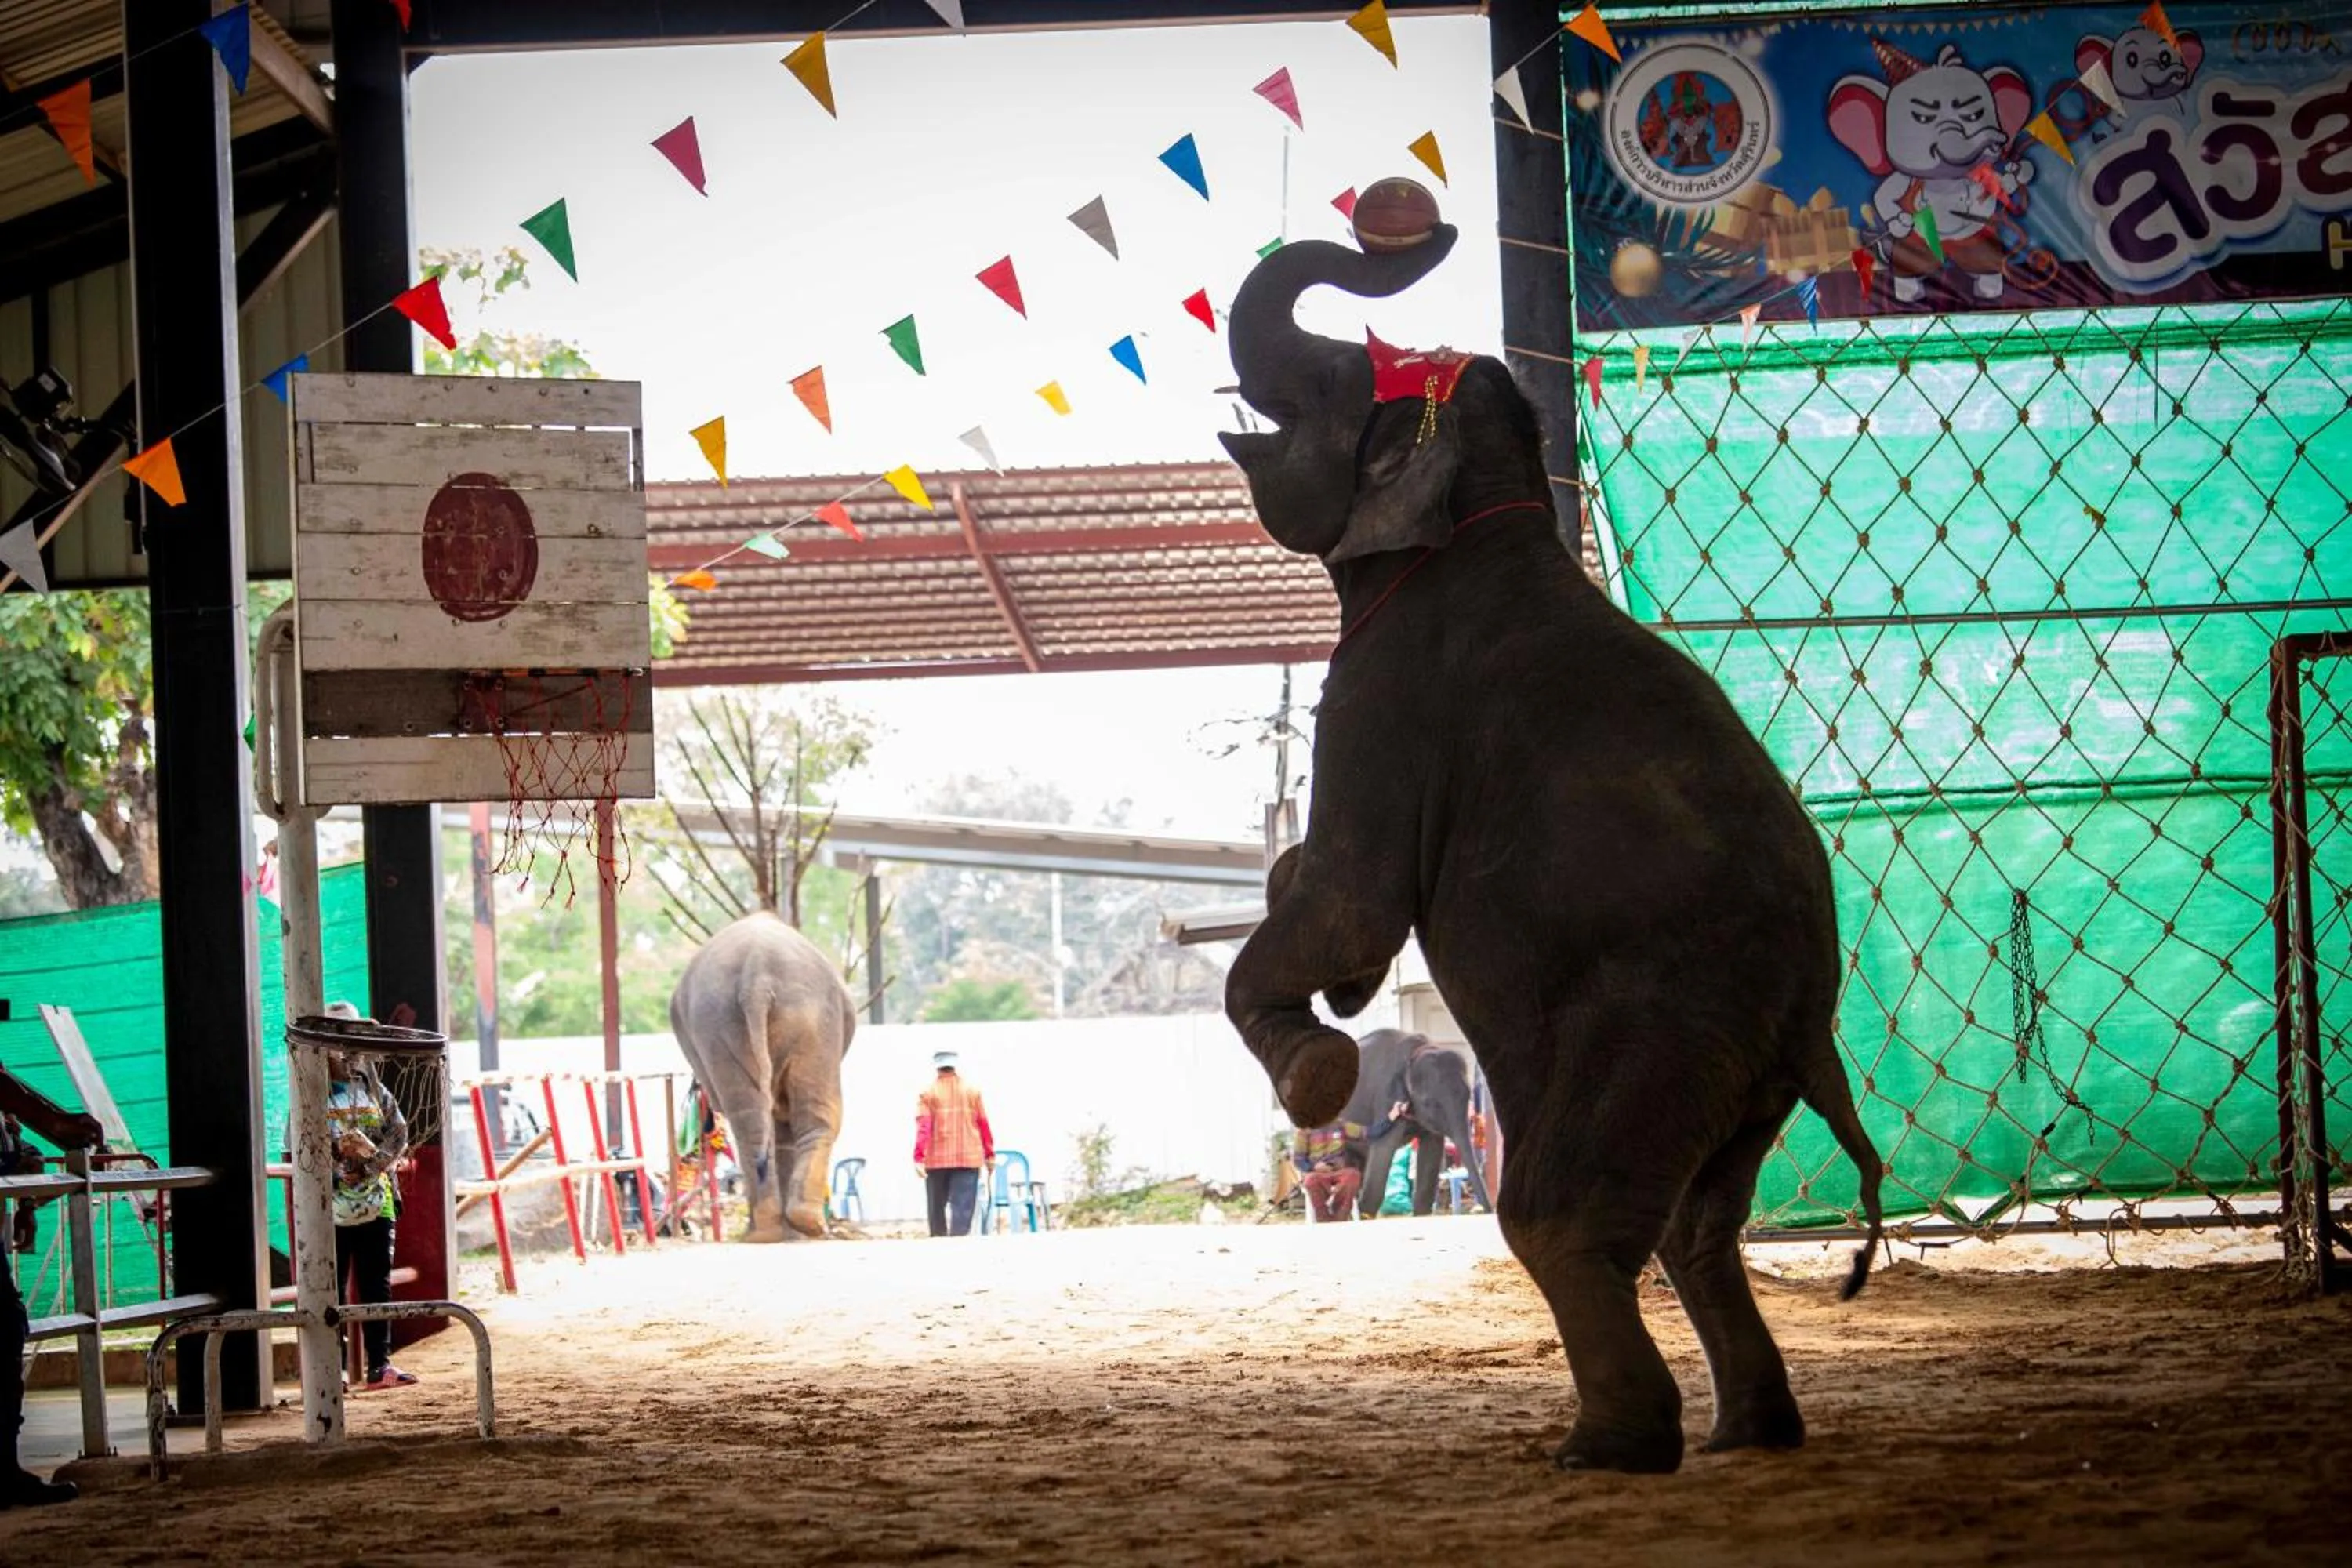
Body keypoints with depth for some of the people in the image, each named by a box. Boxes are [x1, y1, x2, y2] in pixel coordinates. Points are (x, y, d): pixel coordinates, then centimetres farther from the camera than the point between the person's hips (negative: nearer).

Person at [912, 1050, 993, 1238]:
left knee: (937, 1207, 14)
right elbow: (983, 1124, 7)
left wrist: (919, 1158, -13)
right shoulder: (972, 1091, 6)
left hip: (937, 1159, 0)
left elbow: (923, 1127, -9)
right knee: (962, 1207, -6)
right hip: (968, 1158, 0)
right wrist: (990, 1154, 14)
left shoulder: (927, 1093, 1)